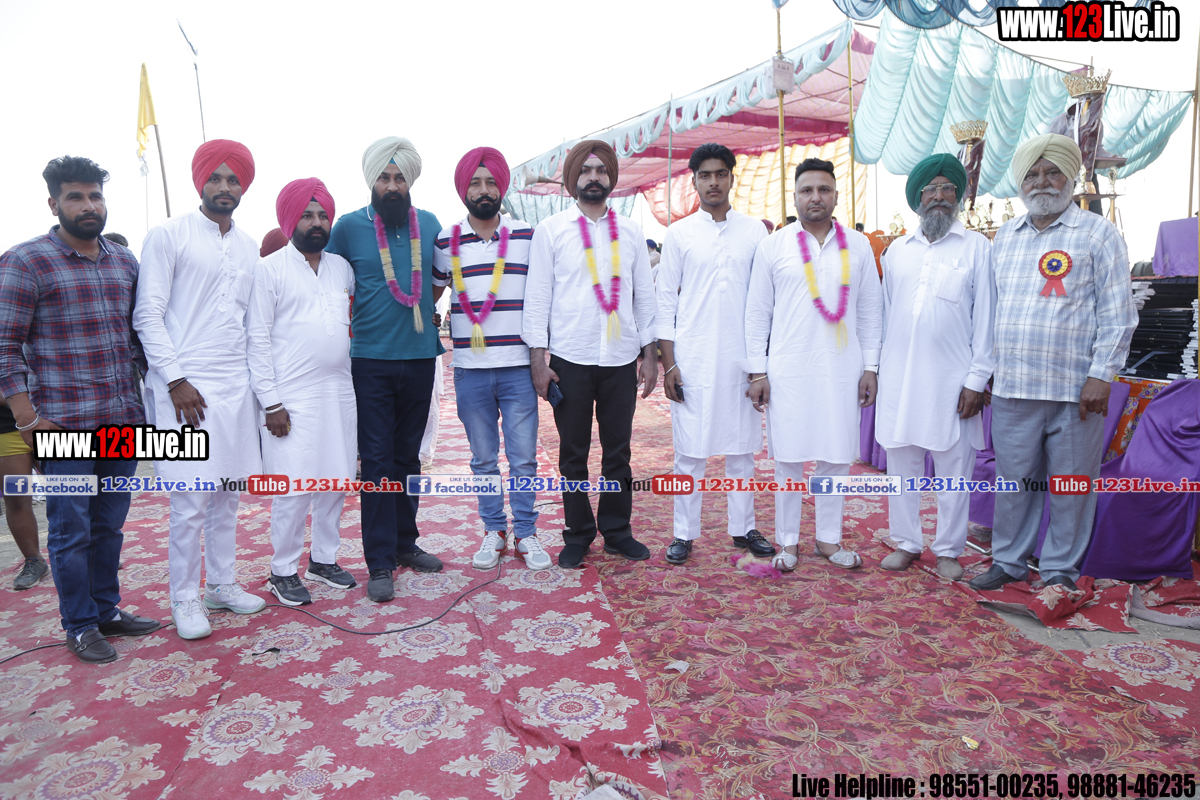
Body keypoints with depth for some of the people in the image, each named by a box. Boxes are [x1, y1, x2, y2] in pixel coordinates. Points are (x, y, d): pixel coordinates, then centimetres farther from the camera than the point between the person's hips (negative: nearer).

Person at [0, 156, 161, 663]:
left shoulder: (125, 262, 11)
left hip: (123, 418, 5)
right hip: (63, 423, -5)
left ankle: (107, 610, 28)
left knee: (110, 523, 14)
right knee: (71, 530, 5)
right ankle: (79, 626, 19)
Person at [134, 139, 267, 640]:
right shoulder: (169, 236, -1)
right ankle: (185, 599, 12)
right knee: (191, 500, -4)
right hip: (185, 386, -5)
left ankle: (223, 585, 24)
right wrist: (175, 380, -12)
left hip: (236, 386, 5)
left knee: (227, 494, 11)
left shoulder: (249, 247, 15)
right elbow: (147, 316, -6)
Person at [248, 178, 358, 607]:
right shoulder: (270, 269, -3)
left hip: (340, 391, 5)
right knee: (295, 487, -3)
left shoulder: (342, 267, 13)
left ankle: (324, 558, 26)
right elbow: (257, 340, -6)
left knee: (336, 481, 10)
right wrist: (271, 403, -11)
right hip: (293, 397, -5)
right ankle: (283, 571, 14)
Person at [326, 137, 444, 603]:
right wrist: (356, 320, 1)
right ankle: (380, 562, 6)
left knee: (408, 456, 13)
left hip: (420, 357, 3)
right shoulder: (349, 227, -1)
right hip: (371, 360, -3)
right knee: (377, 460, -2)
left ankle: (405, 542, 26)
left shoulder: (429, 224, 6)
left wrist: (428, 314, 9)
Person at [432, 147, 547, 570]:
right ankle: (493, 531, 25)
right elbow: (427, 295, 18)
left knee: (523, 458, 4)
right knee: (483, 459, 11)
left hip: (518, 367, -1)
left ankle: (526, 533, 19)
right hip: (470, 370, 1)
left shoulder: (528, 236, 4)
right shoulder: (445, 242, 5)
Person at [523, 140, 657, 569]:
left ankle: (617, 530, 24)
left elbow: (645, 294, 11)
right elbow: (537, 296, 1)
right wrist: (538, 360, -5)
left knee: (618, 451, 9)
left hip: (621, 358, 2)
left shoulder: (630, 231, 10)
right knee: (573, 453, 7)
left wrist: (650, 355, 5)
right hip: (570, 359, -2)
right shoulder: (551, 230, 3)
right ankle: (577, 534, 21)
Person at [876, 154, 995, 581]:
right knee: (901, 464, 9)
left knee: (953, 468, 4)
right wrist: (879, 368, 9)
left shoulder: (977, 247, 2)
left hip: (952, 379, -3)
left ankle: (949, 549, 19)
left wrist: (977, 379, -7)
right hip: (899, 377, 3)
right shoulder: (897, 250, 13)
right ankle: (906, 542, 23)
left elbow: (985, 318, -1)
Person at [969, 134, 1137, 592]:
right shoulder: (1005, 236, 13)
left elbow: (1118, 313, -2)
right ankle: (1008, 561, 24)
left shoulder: (1098, 234, 2)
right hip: (1012, 387, 3)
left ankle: (1060, 572, 20)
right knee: (1013, 479, 10)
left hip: (1074, 389, -3)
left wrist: (1101, 375, -10)